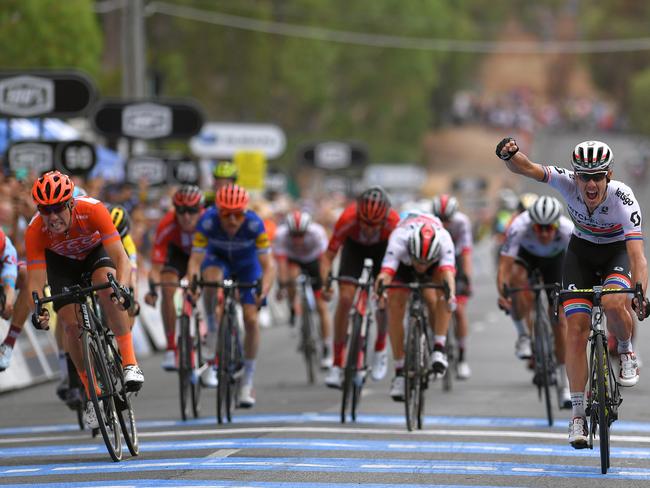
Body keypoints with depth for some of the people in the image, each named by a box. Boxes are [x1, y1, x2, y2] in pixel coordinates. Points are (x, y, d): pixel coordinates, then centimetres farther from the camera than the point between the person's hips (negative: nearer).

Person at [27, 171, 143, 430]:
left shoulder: (92, 210, -38)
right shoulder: (35, 231, -33)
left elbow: (121, 257, -41)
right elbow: (35, 280, -33)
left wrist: (122, 287, -59)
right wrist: (37, 309, -53)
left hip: (95, 252, -2)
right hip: (61, 262, 2)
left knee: (107, 289, -34)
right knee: (70, 324, -13)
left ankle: (130, 363, -26)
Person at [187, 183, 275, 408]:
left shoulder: (254, 224, -35)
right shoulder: (207, 222, -34)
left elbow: (267, 265, -34)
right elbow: (195, 259, -34)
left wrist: (264, 290, -51)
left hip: (247, 263, 0)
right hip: (218, 258, 0)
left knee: (251, 319, -9)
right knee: (211, 280, -36)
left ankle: (247, 382, 6)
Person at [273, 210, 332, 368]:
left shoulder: (317, 232, -35)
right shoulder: (281, 235, -33)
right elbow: (281, 261, -37)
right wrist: (283, 284, -46)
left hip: (313, 261, 0)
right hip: (293, 260, 0)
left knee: (321, 306, -6)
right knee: (292, 274, -37)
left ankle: (327, 350, 4)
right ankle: (294, 307, -10)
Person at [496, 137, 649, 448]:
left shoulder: (623, 199, -33)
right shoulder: (568, 183, -27)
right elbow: (526, 169, -36)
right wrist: (510, 154, -59)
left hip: (618, 251, -2)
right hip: (581, 251, 2)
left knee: (613, 304, -33)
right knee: (576, 328, -11)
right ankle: (578, 414, -6)